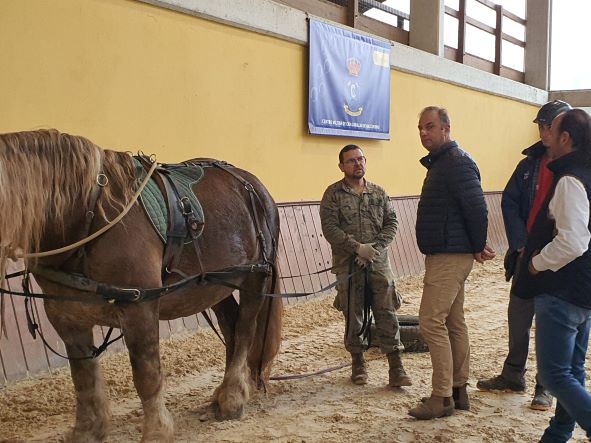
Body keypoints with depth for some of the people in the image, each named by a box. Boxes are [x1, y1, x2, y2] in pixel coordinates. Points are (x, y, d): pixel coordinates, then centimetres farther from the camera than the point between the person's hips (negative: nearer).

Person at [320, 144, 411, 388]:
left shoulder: (378, 193, 10)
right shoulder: (333, 194, -1)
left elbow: (391, 222, 6)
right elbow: (330, 228, -10)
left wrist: (375, 246, -11)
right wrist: (357, 247, -18)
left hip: (378, 262, 2)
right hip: (348, 265, -2)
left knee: (387, 313, -1)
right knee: (353, 315, 8)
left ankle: (396, 368, 3)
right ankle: (358, 363, 23)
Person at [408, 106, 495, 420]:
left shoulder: (457, 163, -16)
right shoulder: (439, 162, 16)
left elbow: (477, 209, -22)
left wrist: (478, 248, -11)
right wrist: (477, 246, 13)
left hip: (450, 256, -11)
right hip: (447, 255, 11)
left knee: (431, 322, -10)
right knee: (453, 322, 14)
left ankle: (442, 398, -3)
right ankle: (458, 391, 23)